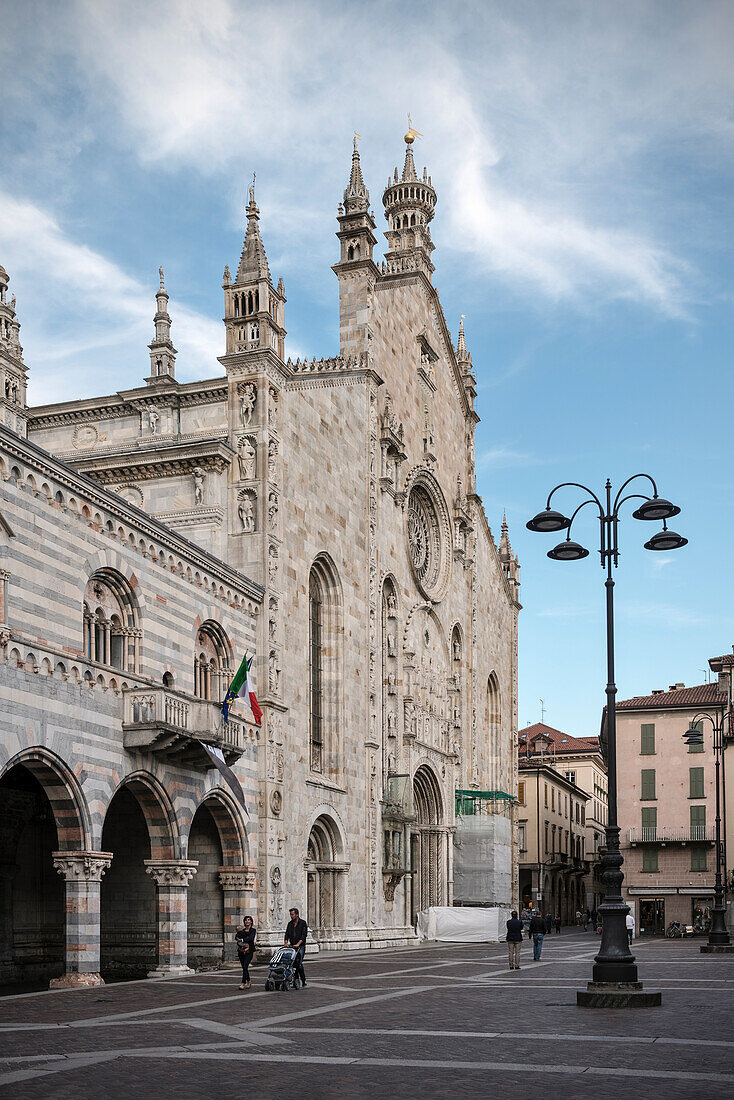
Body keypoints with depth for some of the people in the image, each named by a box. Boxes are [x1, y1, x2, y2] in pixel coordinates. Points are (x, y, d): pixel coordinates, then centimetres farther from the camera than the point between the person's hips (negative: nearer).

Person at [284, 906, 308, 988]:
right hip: (292, 946, 5)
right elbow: (287, 934, 7)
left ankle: (303, 981, -6)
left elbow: (304, 935, -13)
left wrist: (298, 944, -24)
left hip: (301, 947, -5)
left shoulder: (303, 923, -3)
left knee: (299, 964, -15)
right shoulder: (290, 923, 14)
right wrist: (286, 942, -10)